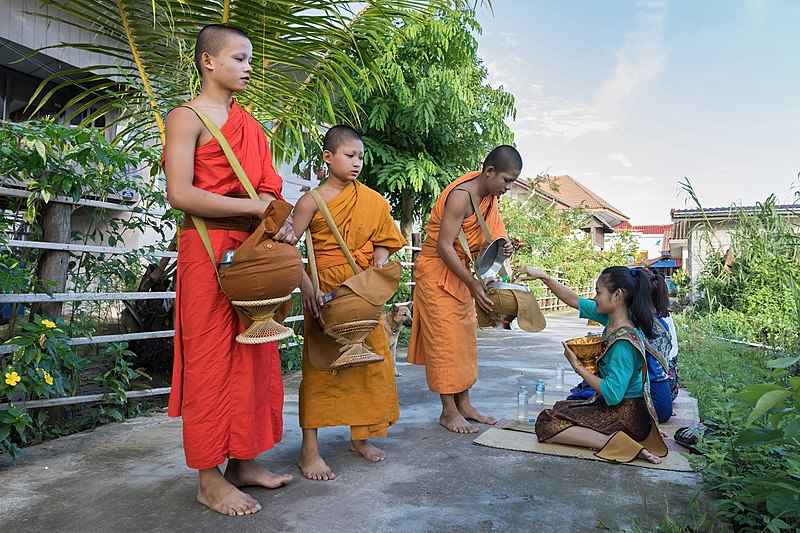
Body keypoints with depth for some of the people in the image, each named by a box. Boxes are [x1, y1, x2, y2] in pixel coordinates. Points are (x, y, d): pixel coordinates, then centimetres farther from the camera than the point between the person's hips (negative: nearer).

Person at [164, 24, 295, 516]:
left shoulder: (249, 124, 20)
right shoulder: (187, 117, -3)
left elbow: (267, 188, 17)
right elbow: (180, 194, -15)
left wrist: (280, 221, -4)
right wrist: (254, 207, -16)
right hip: (208, 250, -7)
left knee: (254, 358, 8)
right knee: (212, 360, -3)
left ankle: (244, 461, 20)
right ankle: (210, 479, 8)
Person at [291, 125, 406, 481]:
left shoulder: (371, 200, 7)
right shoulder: (312, 201, -7)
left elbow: (383, 240, 16)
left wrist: (379, 261, -5)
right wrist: (305, 285, -22)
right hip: (325, 290, -5)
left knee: (369, 359, 8)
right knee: (319, 363, -4)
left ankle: (359, 436, 26)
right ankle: (309, 449, 5)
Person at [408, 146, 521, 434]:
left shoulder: (489, 197, 4)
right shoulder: (461, 195, -24)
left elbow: (483, 238, 12)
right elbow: (444, 246, -27)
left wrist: (502, 247, -11)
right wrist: (473, 284, -28)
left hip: (459, 273, 9)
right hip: (436, 272, -9)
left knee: (466, 339, 10)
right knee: (445, 341, -6)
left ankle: (464, 404, 19)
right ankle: (449, 411, 3)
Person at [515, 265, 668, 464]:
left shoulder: (625, 340, -27)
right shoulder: (610, 318, -2)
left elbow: (612, 395, -28)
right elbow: (574, 300, 8)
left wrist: (578, 367, -18)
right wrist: (543, 277, 2)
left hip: (627, 415, -9)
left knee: (546, 424, -10)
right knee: (560, 407, 26)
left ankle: (614, 442, -17)